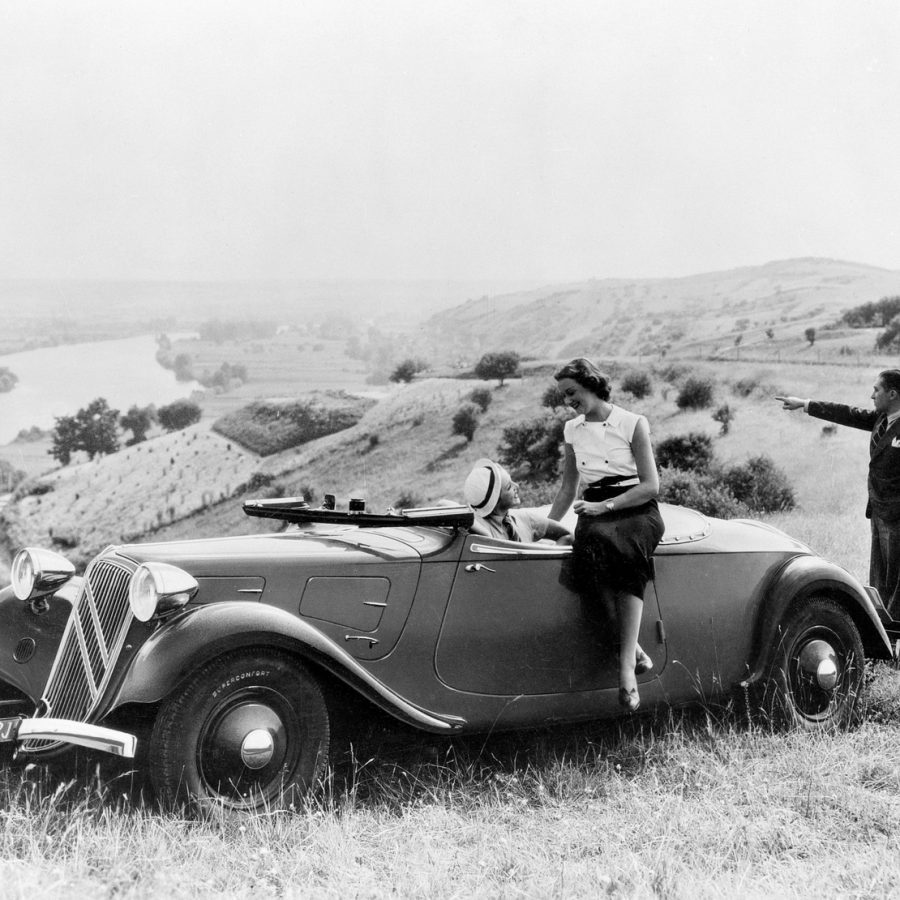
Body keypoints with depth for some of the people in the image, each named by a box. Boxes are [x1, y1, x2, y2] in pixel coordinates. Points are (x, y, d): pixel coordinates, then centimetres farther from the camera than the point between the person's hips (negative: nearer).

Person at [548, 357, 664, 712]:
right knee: (592, 546, -36)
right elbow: (567, 490, 23)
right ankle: (634, 649, -34)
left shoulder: (633, 424, 0)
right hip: (595, 512, 3)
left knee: (624, 549, -39)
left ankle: (626, 663, -42)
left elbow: (651, 485, -5)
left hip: (637, 511, -3)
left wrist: (606, 505, -14)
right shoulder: (572, 430, 15)